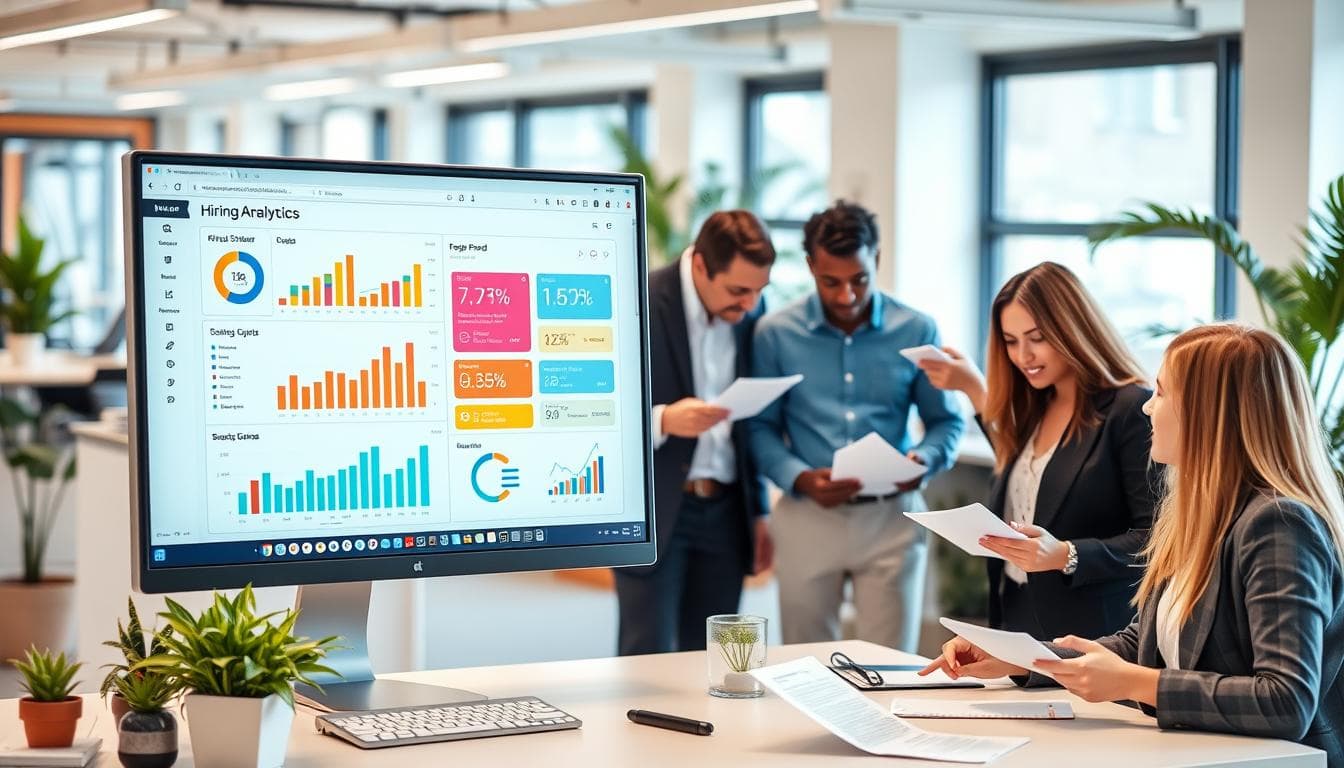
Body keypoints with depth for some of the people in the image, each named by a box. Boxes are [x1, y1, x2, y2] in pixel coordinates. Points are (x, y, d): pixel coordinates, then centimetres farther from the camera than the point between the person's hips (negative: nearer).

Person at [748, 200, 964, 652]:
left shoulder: (916, 331, 0)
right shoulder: (776, 334, -1)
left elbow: (946, 420, 8)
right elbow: (762, 427, 3)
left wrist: (925, 459, -14)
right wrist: (800, 479, -14)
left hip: (891, 515, 0)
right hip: (808, 516, 0)